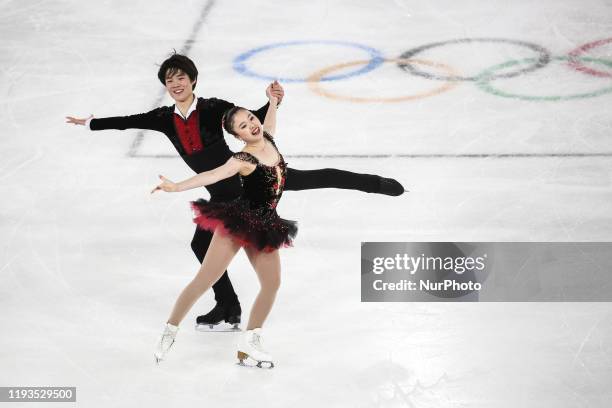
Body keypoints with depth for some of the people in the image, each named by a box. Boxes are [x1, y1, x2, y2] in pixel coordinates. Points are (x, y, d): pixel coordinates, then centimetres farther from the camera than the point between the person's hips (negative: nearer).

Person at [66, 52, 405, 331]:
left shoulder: (212, 108, -12)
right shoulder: (165, 118, 1)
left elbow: (253, 120, -16)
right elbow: (129, 121, 10)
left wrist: (273, 102, -34)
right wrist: (90, 123, 16)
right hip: (224, 194, 5)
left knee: (310, 179, -16)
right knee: (201, 245, 6)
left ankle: (376, 184, -3)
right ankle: (228, 310, 21)